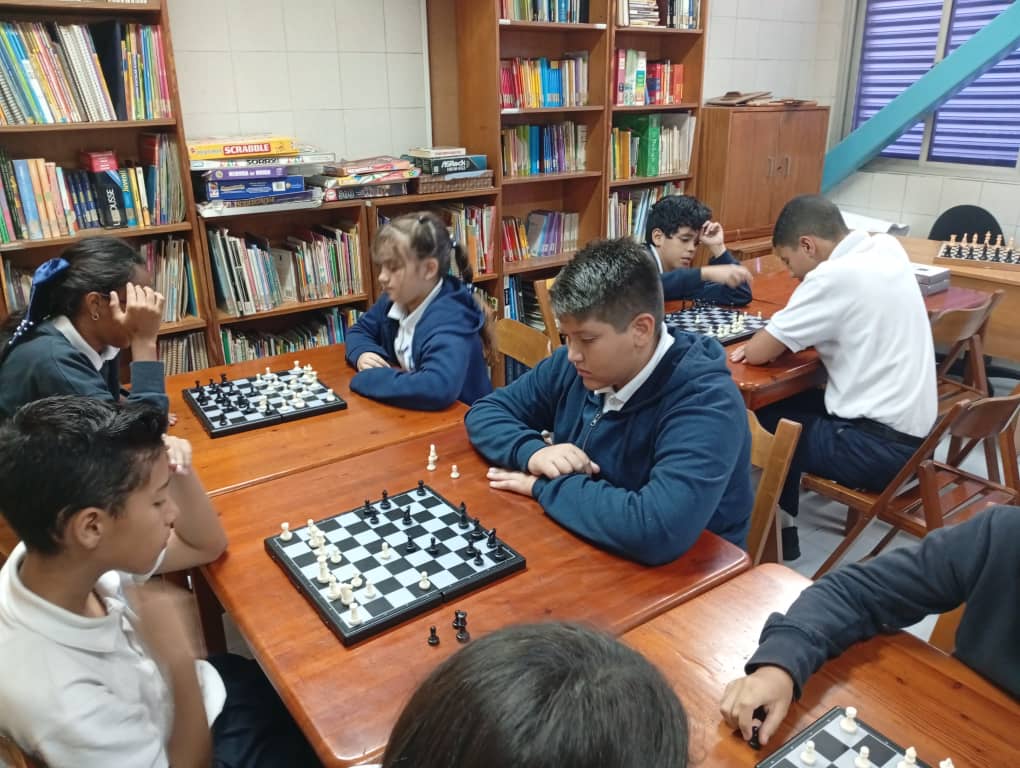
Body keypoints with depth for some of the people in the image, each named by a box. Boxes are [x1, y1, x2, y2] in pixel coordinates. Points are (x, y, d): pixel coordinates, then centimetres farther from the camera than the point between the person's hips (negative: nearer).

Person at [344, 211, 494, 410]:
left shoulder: (449, 321, -27)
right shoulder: (395, 300, -2)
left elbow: (437, 388, -43)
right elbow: (360, 330, 15)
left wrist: (366, 379, -30)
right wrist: (363, 353, -9)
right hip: (413, 415, 7)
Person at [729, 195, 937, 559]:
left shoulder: (834, 276, -20)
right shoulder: (887, 248, 5)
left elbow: (757, 354, -16)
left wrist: (773, 339, 5)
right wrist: (782, 337, 3)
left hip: (879, 445, -8)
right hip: (912, 429, 8)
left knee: (767, 420, 10)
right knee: (785, 406, 19)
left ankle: (776, 535, 27)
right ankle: (779, 524, 28)